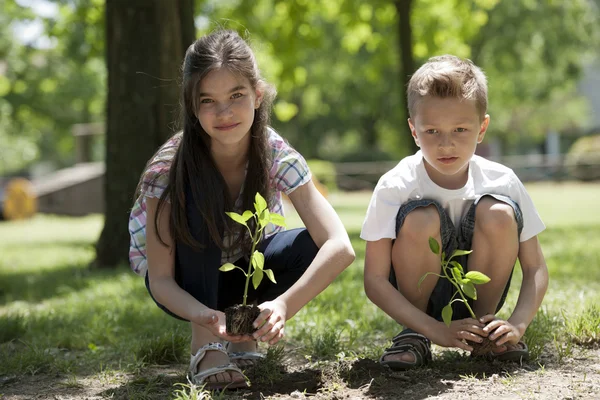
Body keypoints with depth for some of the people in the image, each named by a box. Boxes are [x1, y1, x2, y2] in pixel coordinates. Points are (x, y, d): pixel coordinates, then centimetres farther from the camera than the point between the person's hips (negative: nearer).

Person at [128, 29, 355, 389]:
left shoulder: (278, 156, -24)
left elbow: (341, 247, -34)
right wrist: (202, 315, -48)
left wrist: (283, 305, -49)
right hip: (186, 285, -2)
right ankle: (206, 345, -27)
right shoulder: (168, 169, -28)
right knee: (199, 192, -32)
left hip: (243, 271, 3)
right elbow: (161, 281, -26)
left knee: (314, 247, -28)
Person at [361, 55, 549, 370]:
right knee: (421, 218, -31)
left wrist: (517, 324, -26)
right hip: (418, 299, -2)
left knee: (498, 213, -25)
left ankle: (485, 325, -3)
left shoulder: (502, 182, -14)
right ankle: (415, 334, -8)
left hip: (476, 294, 2)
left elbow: (535, 269, -8)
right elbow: (374, 280, -19)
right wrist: (437, 330, -28)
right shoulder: (395, 187, -20)